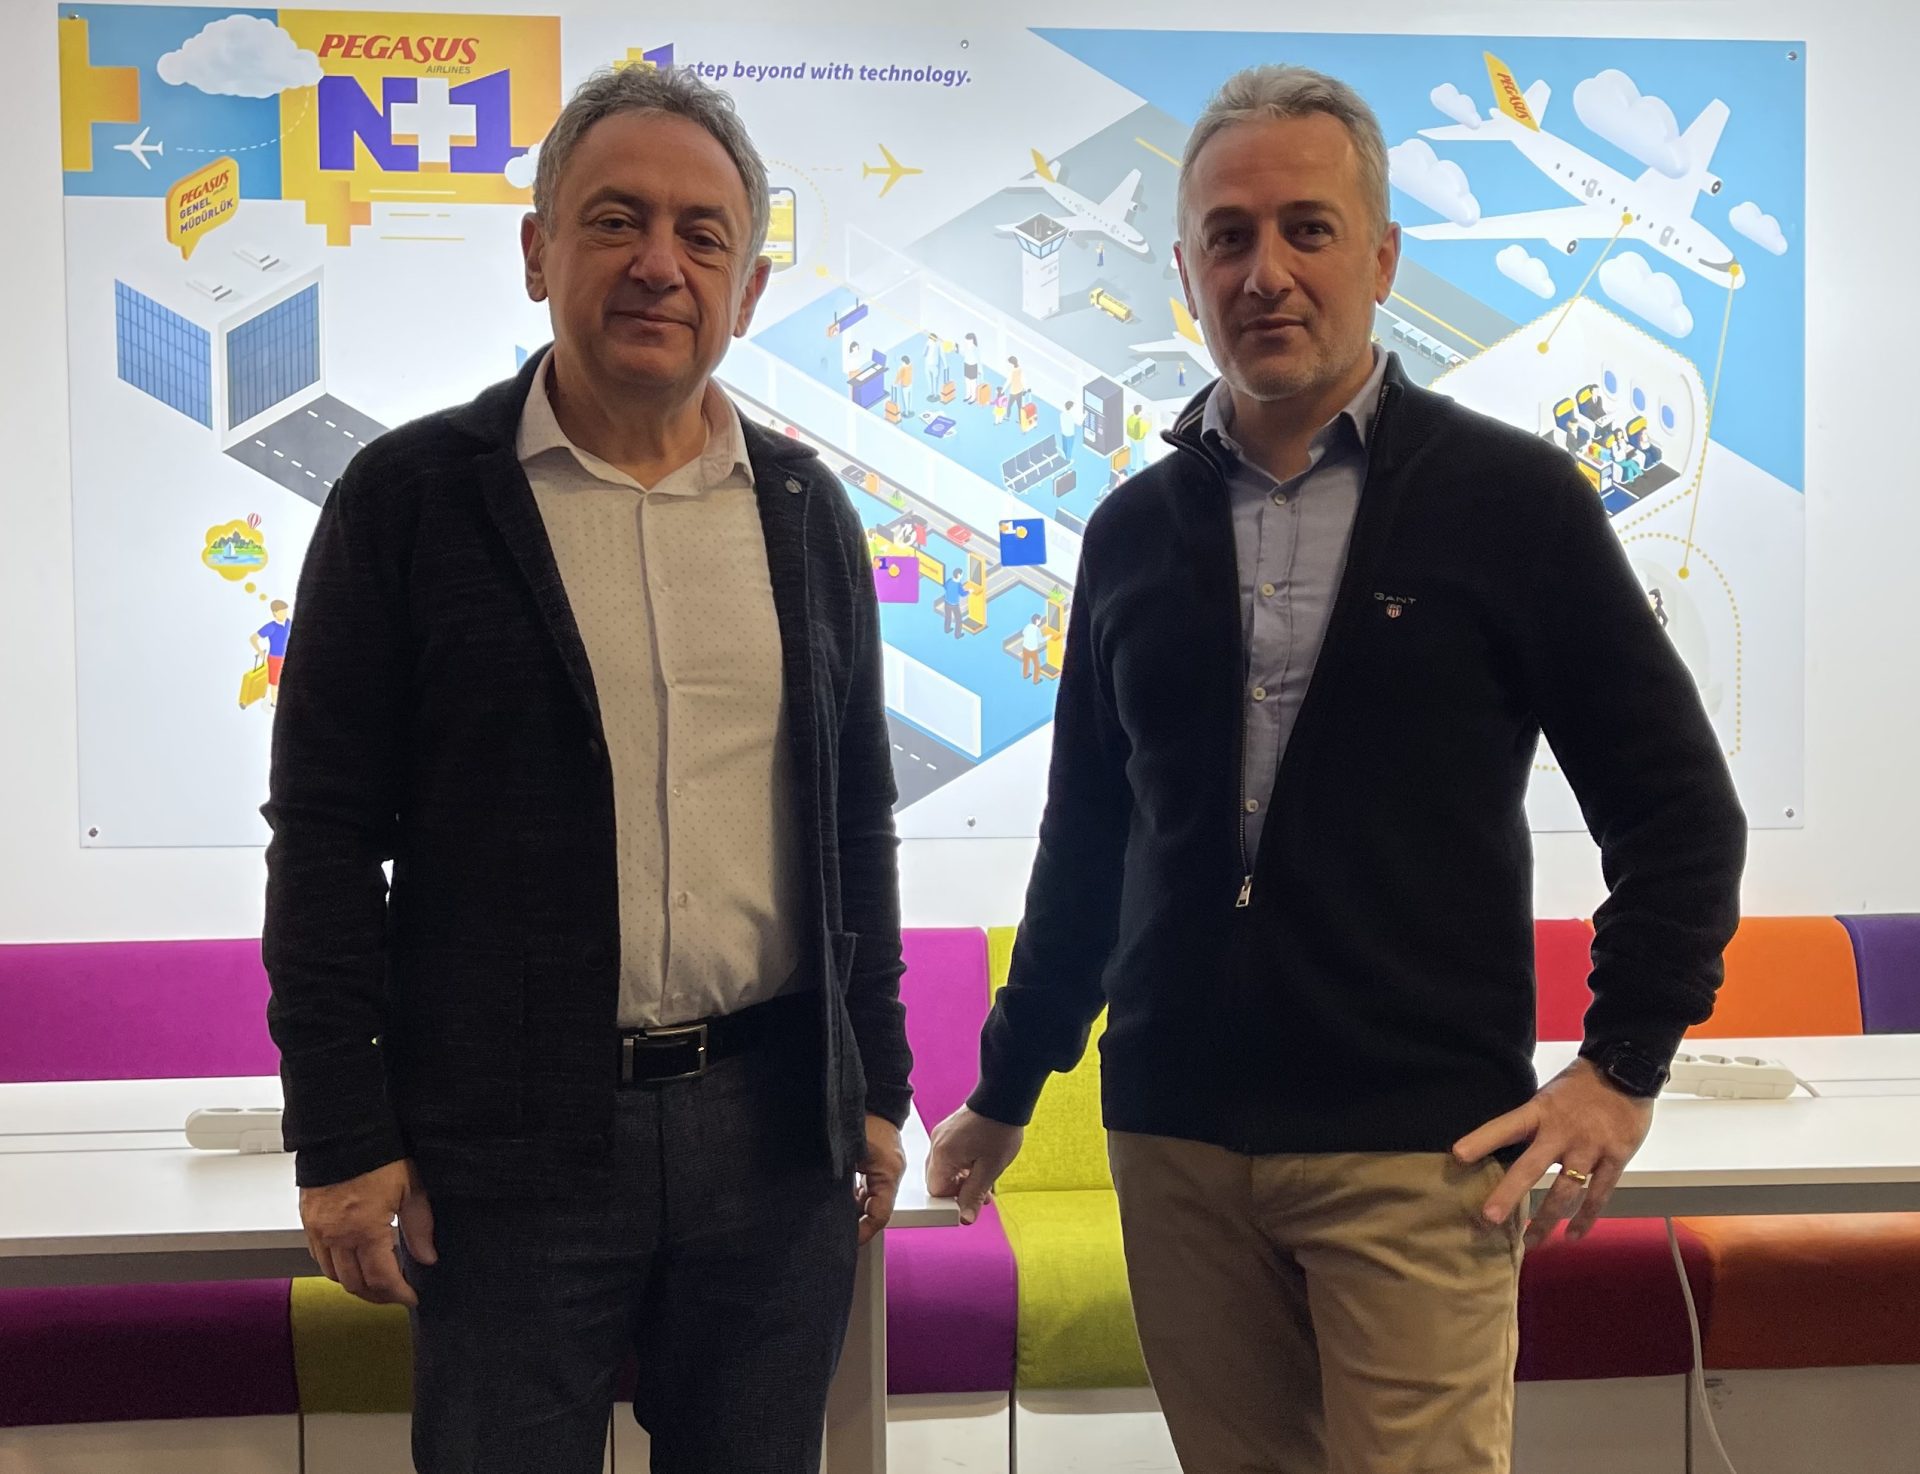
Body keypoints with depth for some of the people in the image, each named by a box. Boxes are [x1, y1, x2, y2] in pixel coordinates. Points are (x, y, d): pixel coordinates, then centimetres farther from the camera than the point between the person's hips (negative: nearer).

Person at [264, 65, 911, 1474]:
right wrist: (342, 1137, -6)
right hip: (506, 1144, -3)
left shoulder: (805, 508, 8)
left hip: (777, 1127, 3)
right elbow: (328, 833, -4)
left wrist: (876, 1085, 10)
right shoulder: (411, 496, -3)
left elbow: (859, 816, 12)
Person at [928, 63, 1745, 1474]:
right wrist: (1007, 1089, 18)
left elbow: (1677, 805, 1)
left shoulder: (1510, 497, -2)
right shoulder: (1133, 531, 8)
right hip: (1175, 1140, 4)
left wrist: (1623, 1067, -5)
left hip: (1419, 1146, -3)